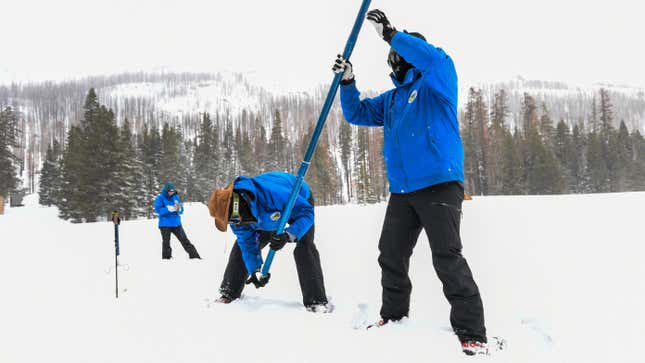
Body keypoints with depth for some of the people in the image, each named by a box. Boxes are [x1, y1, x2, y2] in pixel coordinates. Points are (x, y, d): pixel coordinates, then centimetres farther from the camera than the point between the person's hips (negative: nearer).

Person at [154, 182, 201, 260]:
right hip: (165, 225, -3)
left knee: (185, 240, 4)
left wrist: (179, 208, -15)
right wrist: (170, 208, -24)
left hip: (176, 223, 3)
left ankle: (194, 256, 6)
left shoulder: (176, 197, 8)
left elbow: (181, 211, 9)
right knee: (166, 243, 4)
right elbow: (158, 210, -17)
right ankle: (166, 258, 15)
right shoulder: (160, 198, -4)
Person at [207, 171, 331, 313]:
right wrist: (255, 270, -30)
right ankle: (229, 293, 13)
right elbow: (247, 243, -18)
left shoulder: (272, 192, -48)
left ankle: (317, 301, -22)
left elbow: (306, 212, -39)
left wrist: (288, 235, -53)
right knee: (242, 244, -1)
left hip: (299, 200, -5)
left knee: (304, 246, -26)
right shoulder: (236, 216, -27)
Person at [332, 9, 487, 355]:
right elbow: (357, 113, 24)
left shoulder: (437, 82, 1)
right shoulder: (391, 99, 21)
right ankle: (394, 316, 28)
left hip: (440, 184, -8)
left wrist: (391, 34, -18)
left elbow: (434, 58, -20)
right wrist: (347, 81, 8)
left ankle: (472, 333, -9)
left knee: (447, 258, -14)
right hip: (401, 190, 8)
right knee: (391, 255, 11)